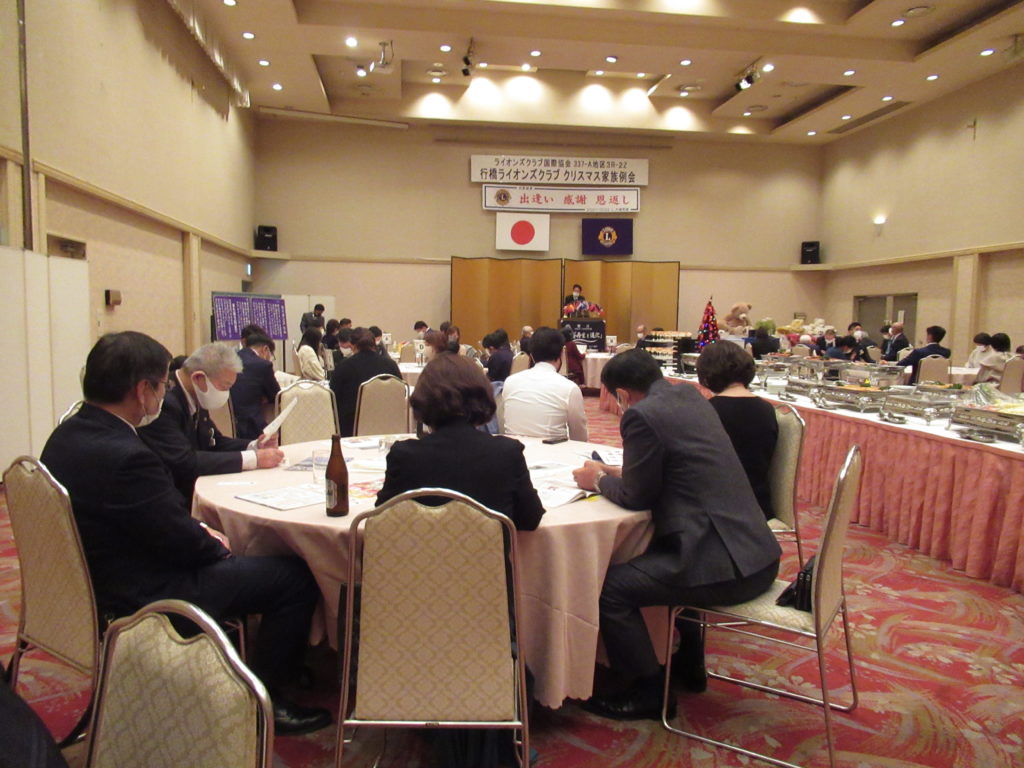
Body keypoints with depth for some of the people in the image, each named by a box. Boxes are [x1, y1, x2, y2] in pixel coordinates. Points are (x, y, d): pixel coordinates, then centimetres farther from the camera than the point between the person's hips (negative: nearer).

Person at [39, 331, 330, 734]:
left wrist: (198, 532, 1)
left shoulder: (66, 436, 0)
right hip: (144, 597, -10)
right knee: (297, 577, -5)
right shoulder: (125, 456, -31)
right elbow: (183, 543, -21)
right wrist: (214, 544, -1)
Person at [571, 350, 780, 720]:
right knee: (656, 554, 32)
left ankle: (649, 693, 14)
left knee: (610, 586, -4)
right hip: (758, 552, 10)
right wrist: (617, 473, 23)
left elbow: (636, 496, -6)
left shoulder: (641, 415, -14)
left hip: (727, 566, -10)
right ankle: (689, 664, 43)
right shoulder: (689, 395, 12)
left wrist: (598, 480, 12)